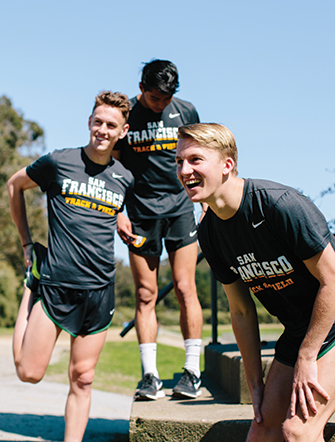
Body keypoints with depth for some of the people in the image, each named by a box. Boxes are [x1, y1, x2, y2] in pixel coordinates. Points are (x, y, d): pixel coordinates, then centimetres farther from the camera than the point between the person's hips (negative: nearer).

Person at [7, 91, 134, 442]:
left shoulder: (125, 179, 7)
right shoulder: (59, 162, -2)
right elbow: (14, 185, 13)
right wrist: (26, 242, 10)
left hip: (100, 289, 3)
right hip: (56, 281, -2)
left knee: (82, 379, 5)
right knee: (29, 373, -3)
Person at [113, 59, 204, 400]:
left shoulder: (185, 112, 3)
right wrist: (117, 215, -5)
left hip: (180, 208, 0)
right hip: (141, 213, 0)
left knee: (185, 289, -5)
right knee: (145, 294, 0)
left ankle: (192, 372, 3)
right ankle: (150, 376, 4)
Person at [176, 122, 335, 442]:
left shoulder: (281, 204, -25)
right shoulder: (210, 233, -1)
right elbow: (241, 311, 7)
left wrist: (306, 360, -17)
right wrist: (255, 383, 6)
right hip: (297, 333, 7)